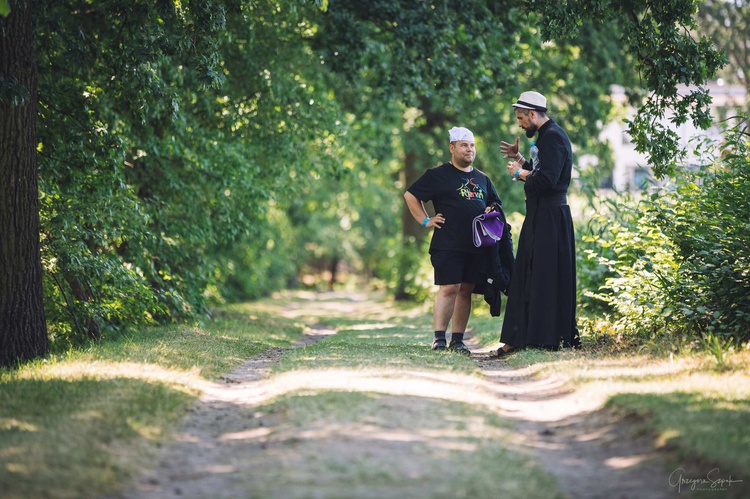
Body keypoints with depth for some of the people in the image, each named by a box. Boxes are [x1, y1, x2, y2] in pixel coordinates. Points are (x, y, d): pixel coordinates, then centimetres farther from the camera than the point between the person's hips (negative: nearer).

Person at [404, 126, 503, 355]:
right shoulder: (438, 175, 2)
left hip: (476, 246, 5)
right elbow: (410, 195, 3)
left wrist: (492, 212, 9)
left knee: (466, 291, 4)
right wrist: (425, 220, -2)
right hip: (448, 245, -5)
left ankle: (457, 340, 8)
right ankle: (439, 338, -7)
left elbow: (496, 204, 32)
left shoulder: (482, 179, 19)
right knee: (449, 288, -11)